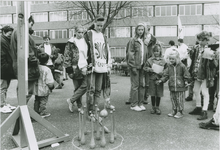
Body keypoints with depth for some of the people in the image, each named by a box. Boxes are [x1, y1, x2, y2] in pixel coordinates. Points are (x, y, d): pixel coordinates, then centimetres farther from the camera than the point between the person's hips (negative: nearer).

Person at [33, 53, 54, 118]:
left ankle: (36, 112, 32)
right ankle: (42, 113, 20)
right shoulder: (47, 69, -20)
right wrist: (52, 86, 0)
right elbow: (50, 82, -18)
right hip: (44, 90, -5)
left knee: (37, 101, 20)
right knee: (43, 101, 9)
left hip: (36, 89, 5)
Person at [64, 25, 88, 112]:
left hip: (84, 68, 4)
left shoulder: (85, 42, 13)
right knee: (77, 87, 0)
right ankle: (79, 106, 14)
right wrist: (69, 70, -10)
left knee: (84, 86, -3)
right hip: (76, 68, -4)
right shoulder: (71, 43, -1)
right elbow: (67, 57, -4)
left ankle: (71, 100, 13)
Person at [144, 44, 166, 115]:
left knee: (159, 94, 4)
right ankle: (153, 107, 21)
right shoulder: (150, 60, 3)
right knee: (152, 94, 6)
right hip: (152, 78, 0)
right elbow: (145, 68, 5)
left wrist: (162, 72, -13)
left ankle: (157, 107, 21)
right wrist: (149, 69, -13)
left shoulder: (163, 60, 4)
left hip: (160, 78, 0)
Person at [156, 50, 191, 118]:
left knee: (180, 100, 4)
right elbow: (166, 75, 6)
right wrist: (161, 80, -5)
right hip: (172, 87, 5)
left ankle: (180, 112, 18)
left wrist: (186, 81, -10)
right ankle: (174, 110, 28)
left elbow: (187, 75, 0)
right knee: (173, 99, 13)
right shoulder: (169, 66, 5)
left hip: (180, 87, -4)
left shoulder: (182, 66, -7)